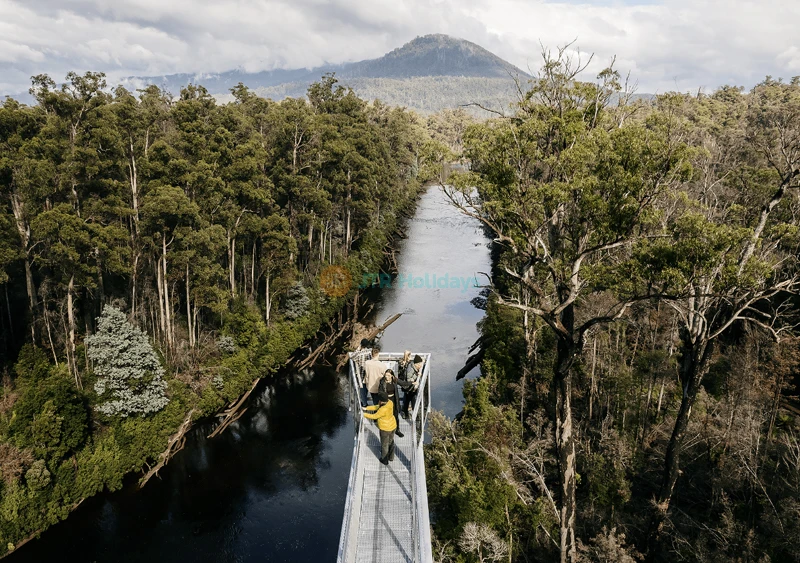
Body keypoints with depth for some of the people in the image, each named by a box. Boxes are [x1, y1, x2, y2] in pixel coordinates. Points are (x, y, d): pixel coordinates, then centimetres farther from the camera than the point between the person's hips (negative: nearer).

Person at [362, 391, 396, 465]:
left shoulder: (383, 410, -35)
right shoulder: (389, 402, -11)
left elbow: (374, 416, -21)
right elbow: (377, 407, 0)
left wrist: (364, 414, -11)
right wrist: (366, 408, 0)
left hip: (385, 429, -8)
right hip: (393, 426, 8)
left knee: (384, 444, 16)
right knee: (391, 442, 26)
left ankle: (385, 460, 35)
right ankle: (391, 457, 45)